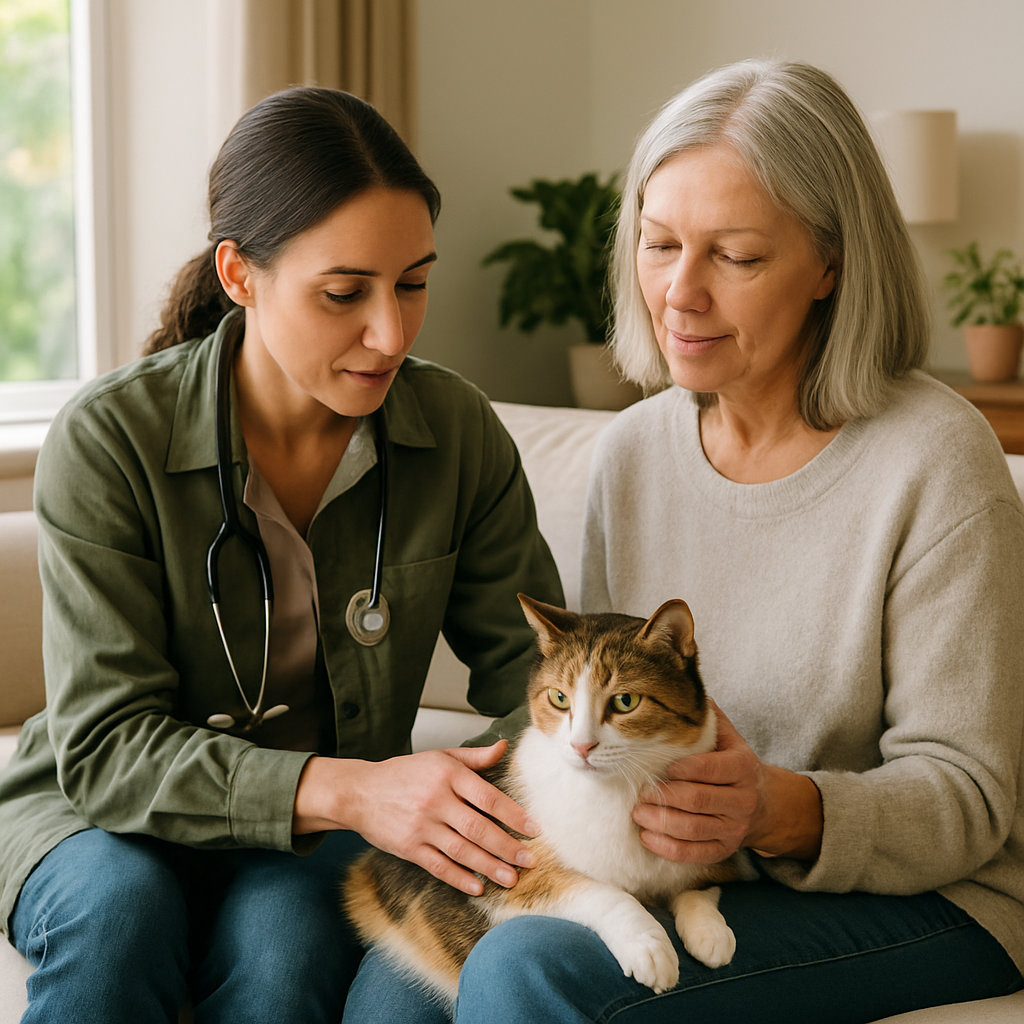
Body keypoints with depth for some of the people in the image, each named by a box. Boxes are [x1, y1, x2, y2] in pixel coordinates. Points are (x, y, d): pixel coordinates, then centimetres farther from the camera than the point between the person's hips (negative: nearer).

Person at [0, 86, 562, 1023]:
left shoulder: (459, 434, -8)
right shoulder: (108, 442, -18)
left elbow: (532, 670, -3)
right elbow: (105, 746, -22)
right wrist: (347, 788, -37)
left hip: (320, 838, 2)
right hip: (102, 813, -1)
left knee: (283, 928, -31)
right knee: (117, 907, -34)